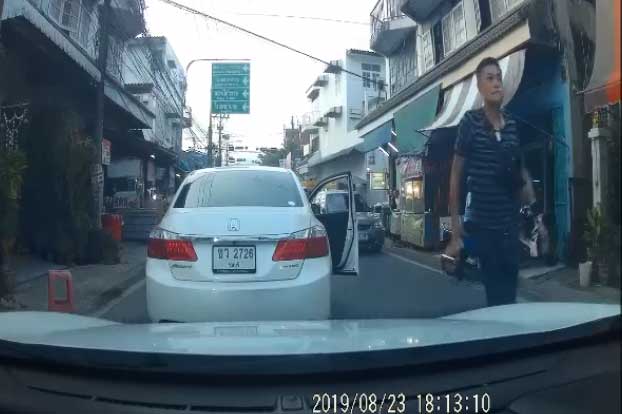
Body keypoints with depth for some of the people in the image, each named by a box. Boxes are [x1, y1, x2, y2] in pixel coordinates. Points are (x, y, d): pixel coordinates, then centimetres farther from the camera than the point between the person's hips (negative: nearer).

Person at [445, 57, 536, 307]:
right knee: (496, 294, 5)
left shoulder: (513, 125, 6)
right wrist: (455, 231, -8)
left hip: (511, 224, 4)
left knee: (509, 292, 13)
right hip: (481, 223, -4)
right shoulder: (470, 122, -7)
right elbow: (456, 175, -5)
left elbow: (521, 171, 16)